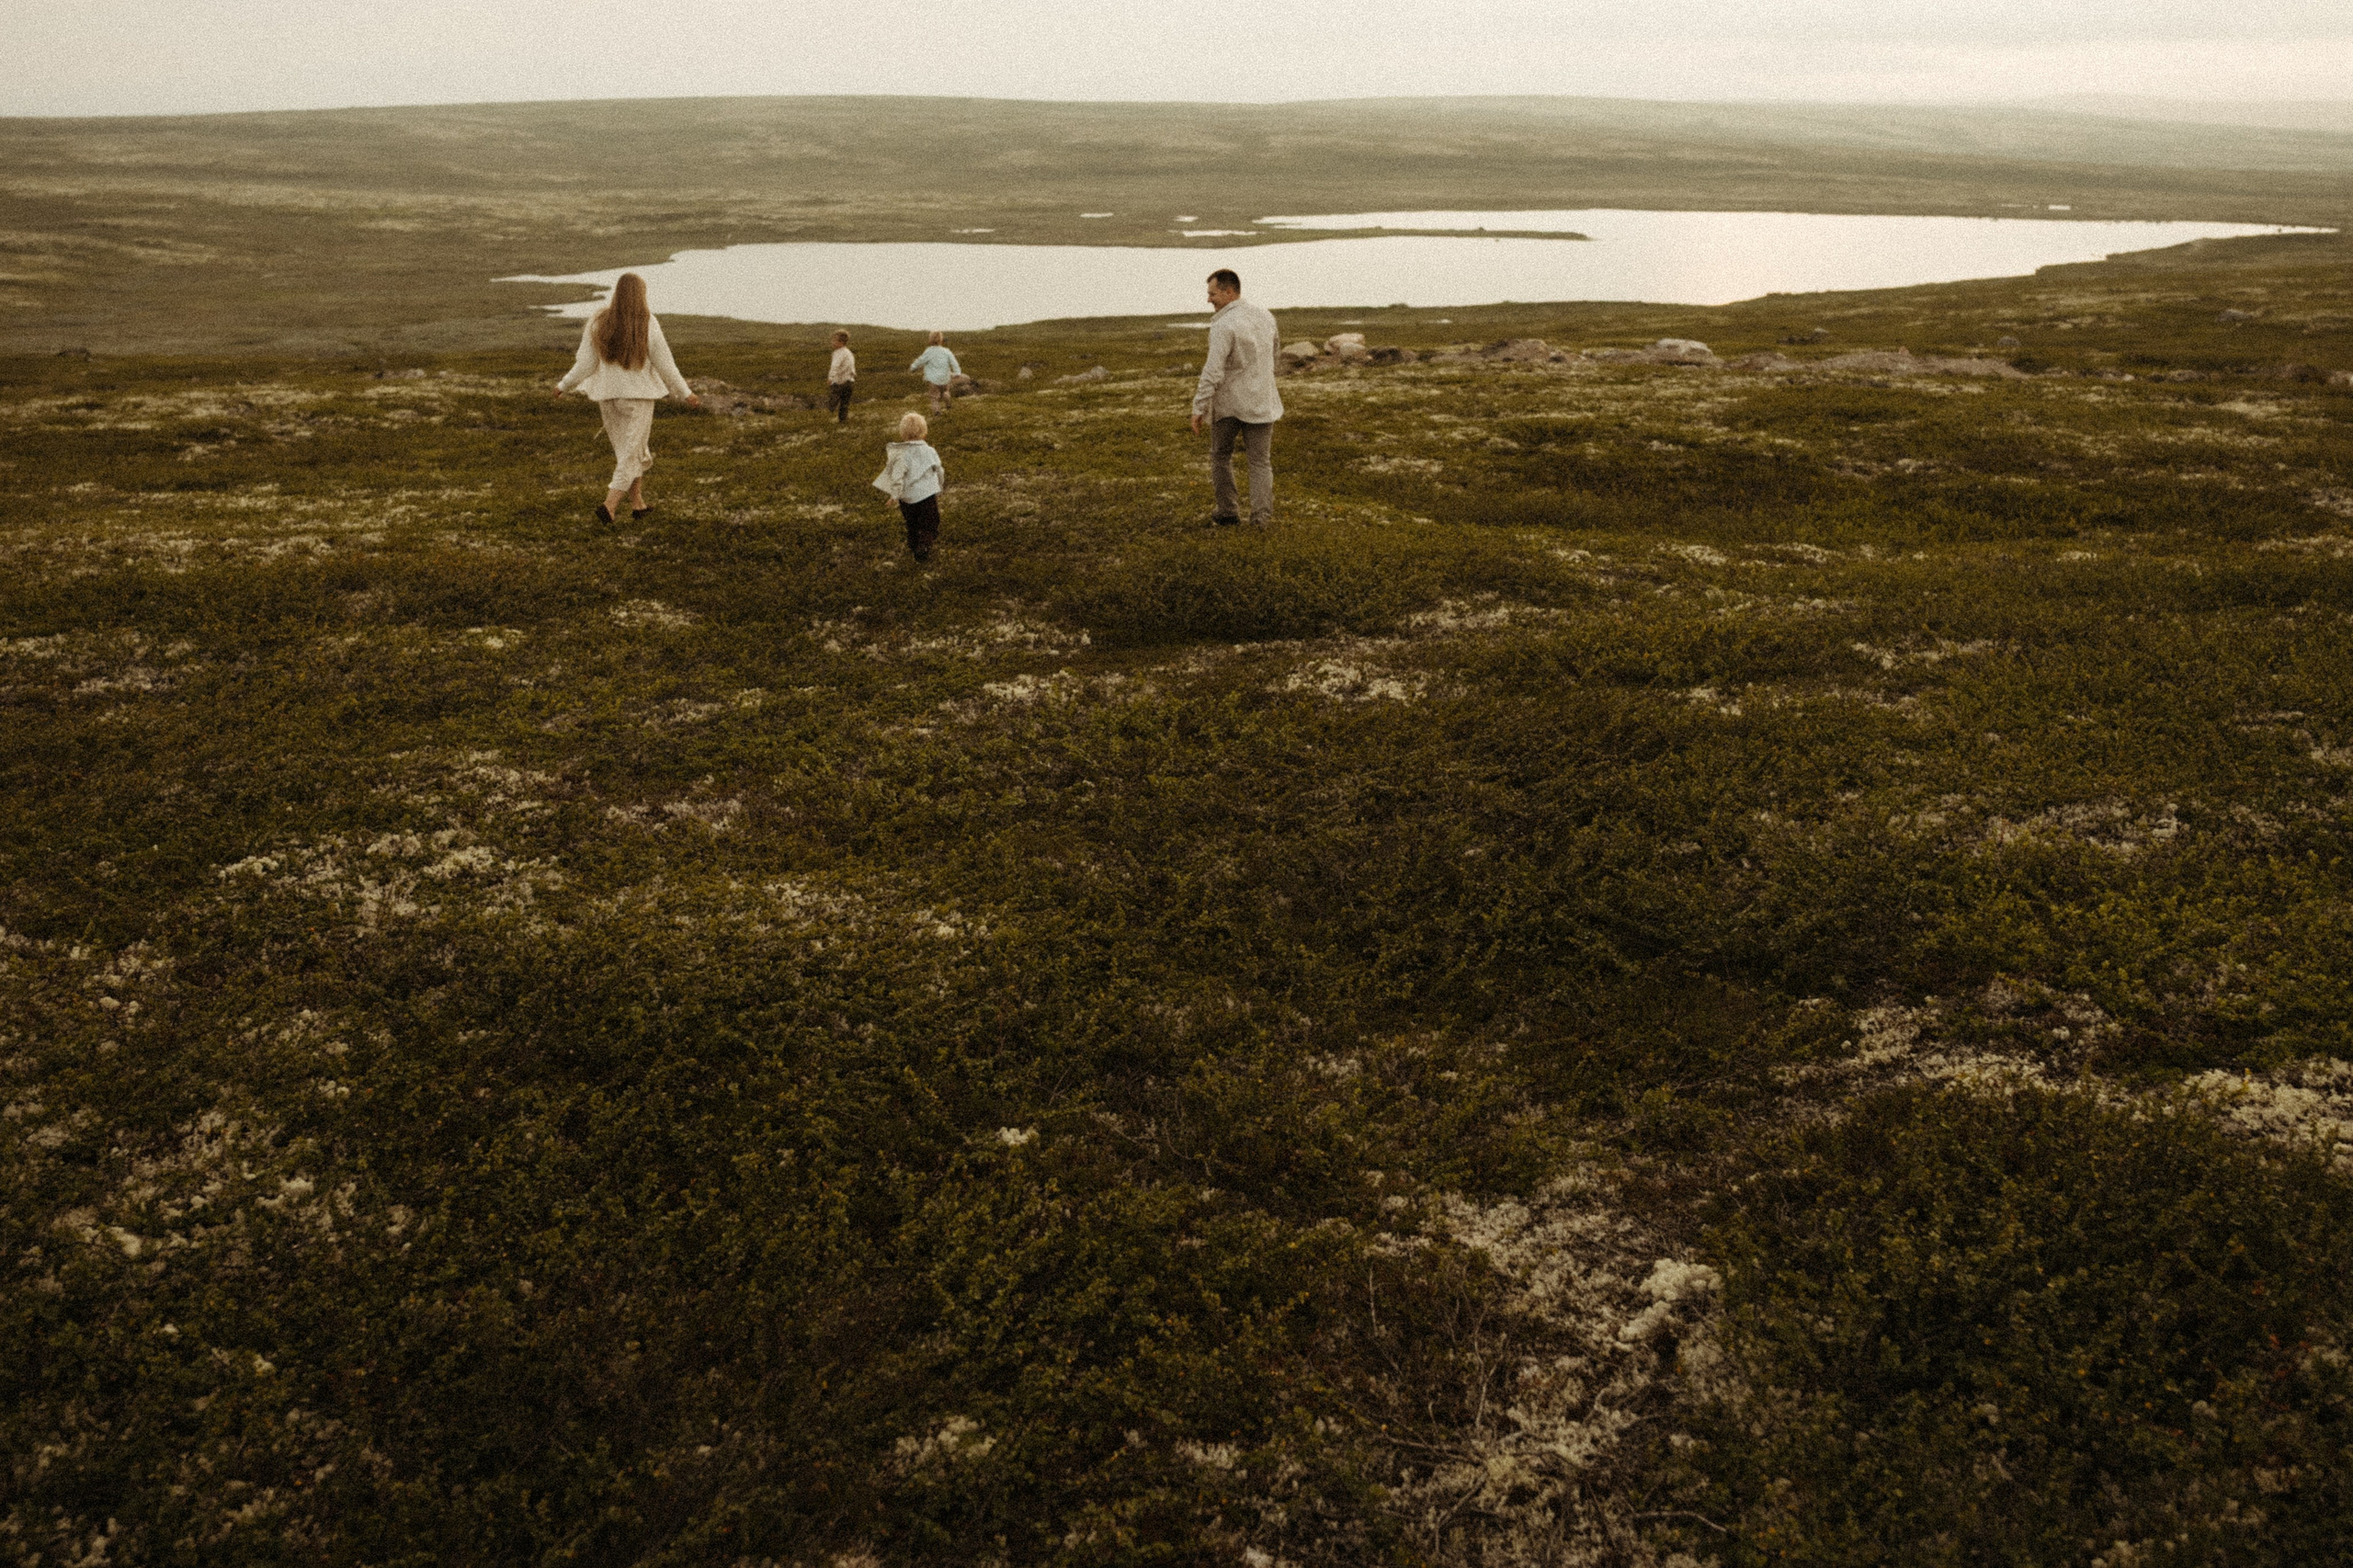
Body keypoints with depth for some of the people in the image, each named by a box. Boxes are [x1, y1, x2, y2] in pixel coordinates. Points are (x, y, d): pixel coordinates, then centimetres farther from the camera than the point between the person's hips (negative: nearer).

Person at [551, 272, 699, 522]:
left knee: (629, 451, 21)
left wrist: (564, 385, 11)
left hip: (608, 396, 4)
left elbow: (585, 364, -5)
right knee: (631, 454, 5)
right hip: (638, 397, -4)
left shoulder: (598, 323, -7)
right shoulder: (648, 325, -15)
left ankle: (638, 504, 26)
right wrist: (686, 393, 3)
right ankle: (610, 506, -9)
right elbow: (665, 365, -9)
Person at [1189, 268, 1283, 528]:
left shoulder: (1223, 326, -19)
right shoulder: (1266, 317, 4)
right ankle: (1262, 517, 1)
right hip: (1260, 403, 5)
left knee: (1220, 456, 16)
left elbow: (1212, 373, -23)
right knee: (1260, 462, 9)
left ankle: (1228, 512, 18)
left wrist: (1198, 410, -17)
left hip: (1227, 403, -5)